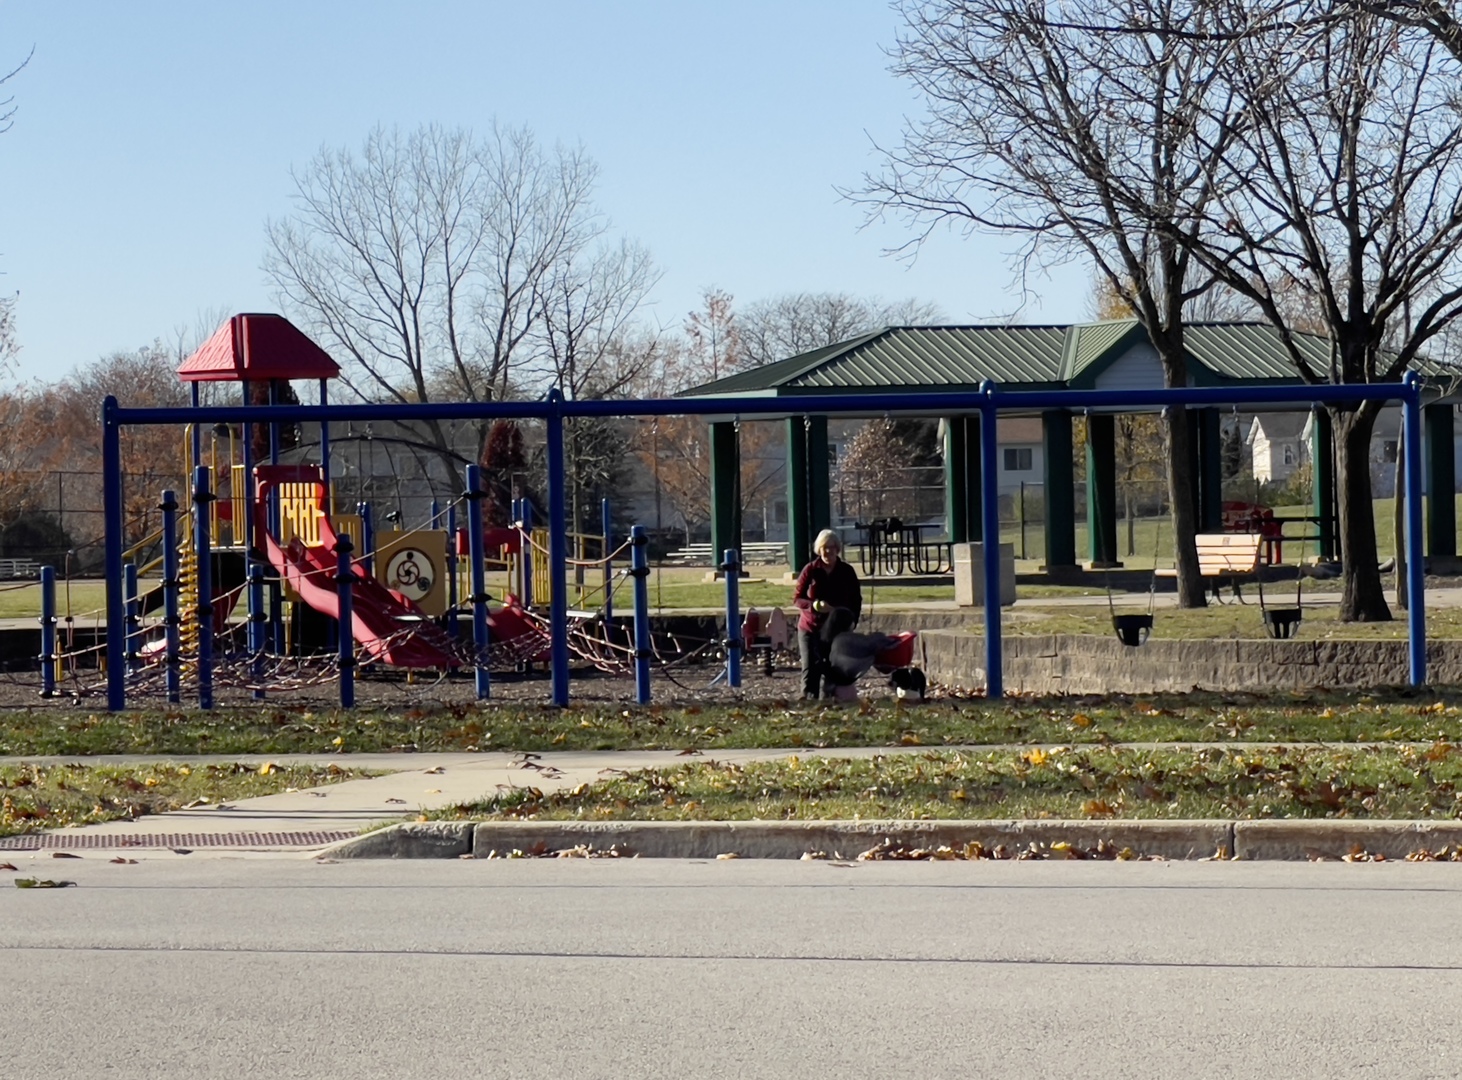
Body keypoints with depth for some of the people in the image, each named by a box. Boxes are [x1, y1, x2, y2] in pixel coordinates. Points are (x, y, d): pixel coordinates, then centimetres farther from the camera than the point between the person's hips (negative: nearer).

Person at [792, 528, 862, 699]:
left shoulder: (847, 572, 3)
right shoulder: (810, 570, -2)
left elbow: (856, 600, 9)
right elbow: (797, 597, -1)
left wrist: (852, 620, -8)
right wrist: (815, 605, -20)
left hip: (837, 629, 1)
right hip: (810, 627, -1)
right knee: (811, 667, -8)